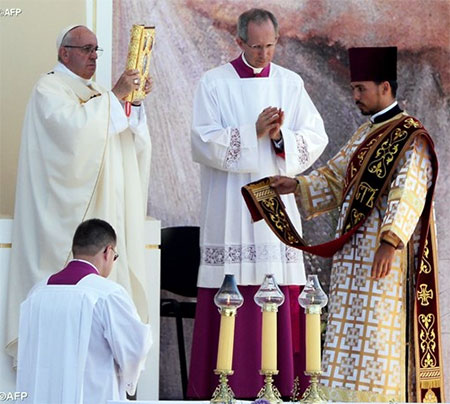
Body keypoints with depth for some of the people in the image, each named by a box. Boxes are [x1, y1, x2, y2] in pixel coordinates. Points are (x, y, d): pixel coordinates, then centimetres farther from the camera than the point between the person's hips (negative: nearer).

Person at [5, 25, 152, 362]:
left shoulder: (96, 93, 21)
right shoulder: (49, 89, -3)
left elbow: (131, 141, 13)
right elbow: (75, 125, -22)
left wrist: (134, 102, -2)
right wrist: (114, 97, -18)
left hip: (103, 209, 8)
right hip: (70, 213, -8)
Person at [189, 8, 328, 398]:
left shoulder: (290, 83, 11)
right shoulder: (214, 84, 3)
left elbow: (315, 139, 4)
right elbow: (205, 142, -7)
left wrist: (280, 135, -14)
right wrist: (254, 132, -15)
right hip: (230, 209, -2)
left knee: (283, 303, -2)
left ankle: (282, 386, 3)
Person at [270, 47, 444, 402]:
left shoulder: (412, 139, -12)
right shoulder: (366, 134, 17)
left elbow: (407, 194, -25)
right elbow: (335, 178, 21)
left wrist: (391, 240, -37)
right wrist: (297, 186, 4)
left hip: (388, 257, -9)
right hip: (354, 256, 9)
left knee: (381, 335, -10)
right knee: (353, 337, 9)